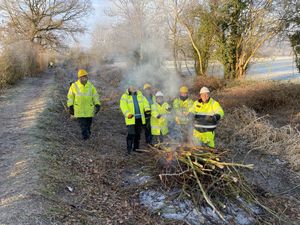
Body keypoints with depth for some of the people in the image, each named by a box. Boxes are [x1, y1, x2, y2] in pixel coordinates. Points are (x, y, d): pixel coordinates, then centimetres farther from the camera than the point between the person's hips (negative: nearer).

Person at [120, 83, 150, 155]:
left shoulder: (140, 95, 16)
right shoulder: (125, 97, 1)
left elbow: (145, 102, 7)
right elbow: (123, 106, -11)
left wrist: (147, 109, -14)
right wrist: (128, 114, -26)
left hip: (140, 118, 5)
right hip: (131, 119, -5)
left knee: (138, 133, 11)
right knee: (131, 134, -12)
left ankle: (136, 147, 23)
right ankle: (129, 148, -4)